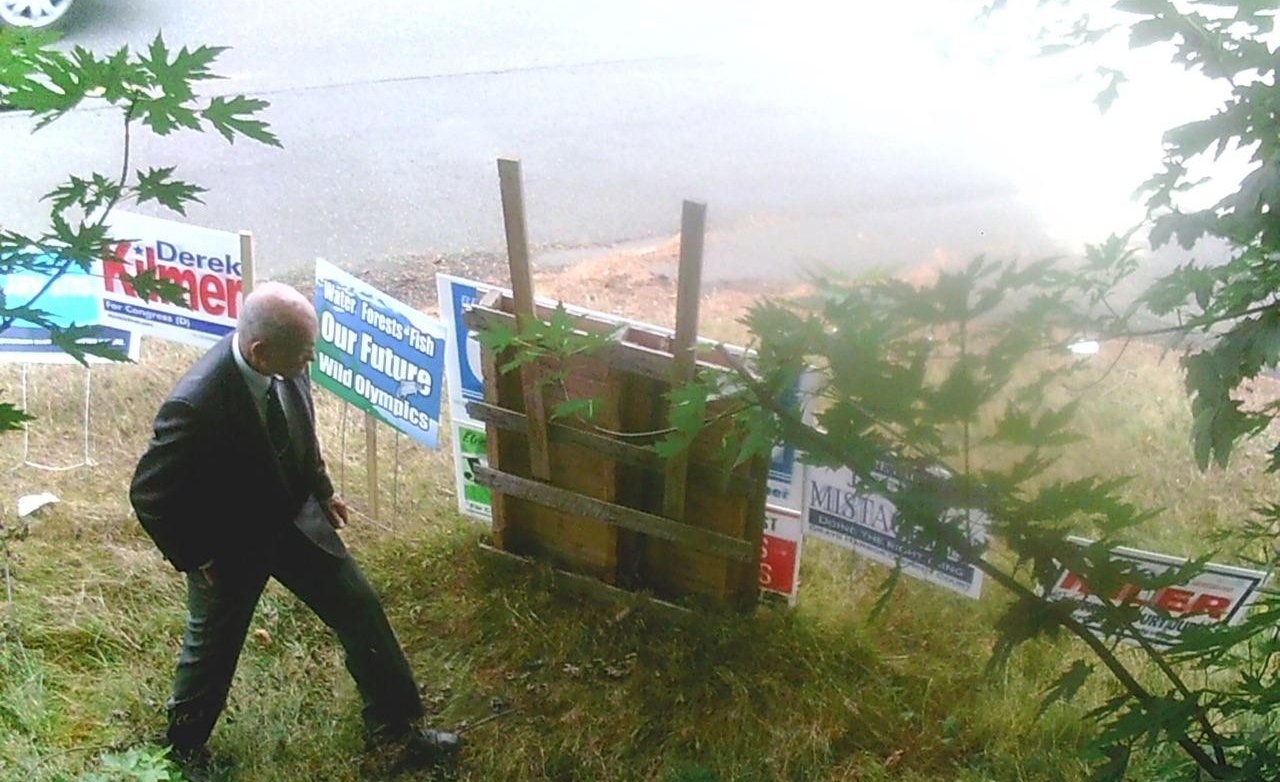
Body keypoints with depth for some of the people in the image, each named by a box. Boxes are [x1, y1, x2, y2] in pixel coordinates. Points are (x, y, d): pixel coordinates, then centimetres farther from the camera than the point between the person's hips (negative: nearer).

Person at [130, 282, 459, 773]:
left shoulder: (285, 366, -18)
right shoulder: (195, 406, -37)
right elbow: (148, 495, -23)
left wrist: (322, 491, 11)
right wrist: (197, 559, -15)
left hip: (295, 519, 6)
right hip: (229, 547, -5)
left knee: (362, 613, 9)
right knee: (212, 649, 17)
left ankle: (396, 727, 28)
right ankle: (182, 748, 47)